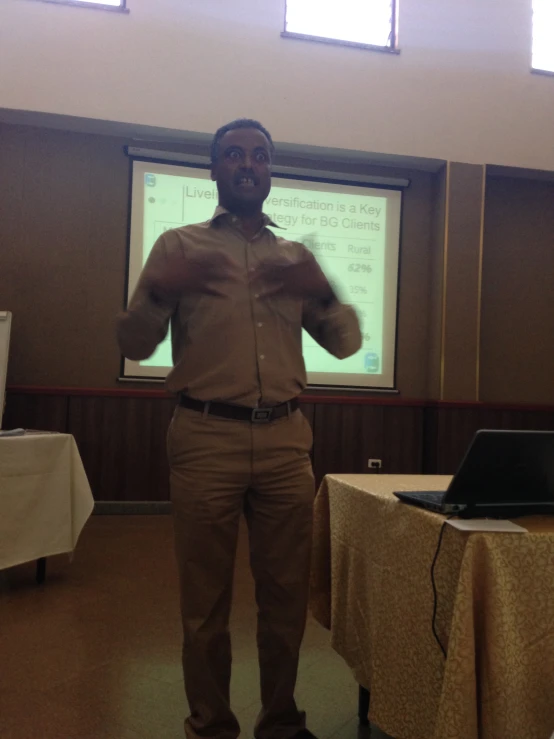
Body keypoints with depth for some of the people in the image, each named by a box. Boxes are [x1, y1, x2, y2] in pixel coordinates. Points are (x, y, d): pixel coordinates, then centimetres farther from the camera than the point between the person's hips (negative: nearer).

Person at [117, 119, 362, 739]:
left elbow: (346, 344, 13)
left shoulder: (297, 257, 16)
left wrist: (322, 293, -7)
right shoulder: (179, 246, 8)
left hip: (285, 441, 3)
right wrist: (160, 291, -17)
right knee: (206, 599, 6)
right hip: (206, 439, -2)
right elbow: (133, 345, 4)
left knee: (287, 594, 9)